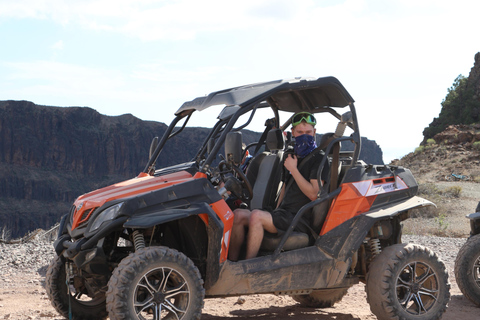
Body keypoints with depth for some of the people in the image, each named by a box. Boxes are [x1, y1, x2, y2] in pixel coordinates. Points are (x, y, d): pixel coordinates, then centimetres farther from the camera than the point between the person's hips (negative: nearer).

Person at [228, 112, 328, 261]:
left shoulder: (318, 159, -6)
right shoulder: (292, 156, 20)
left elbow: (313, 194, -17)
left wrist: (293, 169, -13)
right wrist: (276, 210, 16)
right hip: (283, 213, 8)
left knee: (256, 216, -30)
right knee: (238, 215, -8)